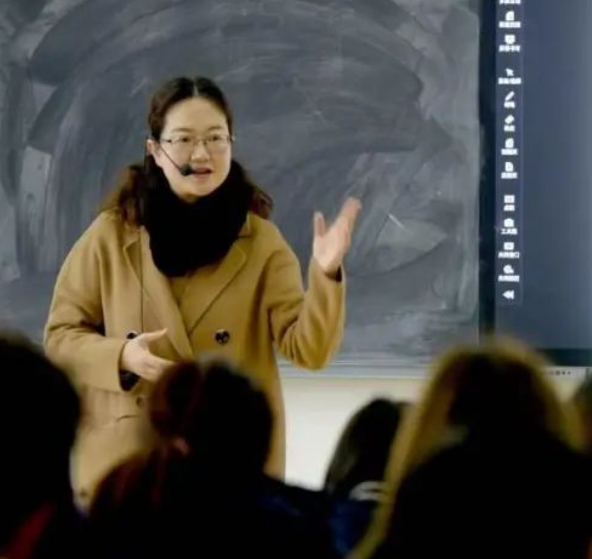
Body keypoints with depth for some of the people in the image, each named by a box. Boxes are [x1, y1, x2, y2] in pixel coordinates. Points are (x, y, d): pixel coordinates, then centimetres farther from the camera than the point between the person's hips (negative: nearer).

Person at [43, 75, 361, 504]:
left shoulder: (261, 242, 0)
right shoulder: (110, 235, 1)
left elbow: (307, 349, -8)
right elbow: (61, 335, 6)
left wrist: (326, 274, -24)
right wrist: (120, 357, -13)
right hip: (127, 463, 0)